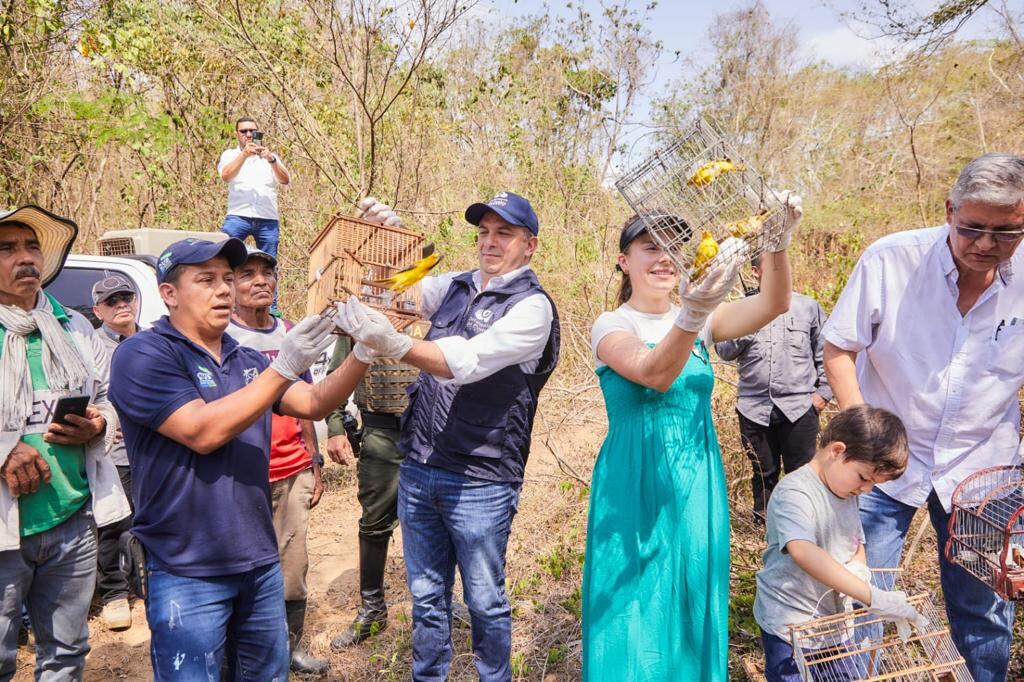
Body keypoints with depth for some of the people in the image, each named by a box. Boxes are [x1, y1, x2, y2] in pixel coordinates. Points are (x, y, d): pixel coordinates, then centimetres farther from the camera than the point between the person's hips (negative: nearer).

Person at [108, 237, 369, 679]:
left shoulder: (247, 360, 9)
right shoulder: (143, 354, -11)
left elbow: (315, 404, 3)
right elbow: (202, 433, -22)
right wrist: (283, 368, -26)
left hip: (260, 561, 6)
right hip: (189, 572, -6)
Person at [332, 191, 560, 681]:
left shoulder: (532, 306, -11)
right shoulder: (457, 287, 9)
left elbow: (469, 362, -25)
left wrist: (392, 344, -39)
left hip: (480, 482, -5)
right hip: (418, 471, 6)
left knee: (484, 601, 11)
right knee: (426, 597, 17)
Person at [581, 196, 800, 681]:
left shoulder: (702, 320, 4)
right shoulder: (612, 325, -10)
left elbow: (773, 305, -12)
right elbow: (655, 375, -30)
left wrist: (778, 243, -30)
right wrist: (692, 314, -48)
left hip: (697, 487, 5)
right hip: (636, 489, -4)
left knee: (692, 609, 17)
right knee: (636, 613, 6)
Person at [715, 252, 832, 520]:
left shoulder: (808, 307, 5)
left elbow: (825, 354, 10)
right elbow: (723, 351, 0)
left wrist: (823, 392, 4)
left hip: (799, 408, -1)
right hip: (754, 409, 1)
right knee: (764, 475, 13)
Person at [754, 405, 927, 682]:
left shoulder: (846, 493, 4)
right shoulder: (795, 493, -25)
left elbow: (857, 543, 14)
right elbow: (803, 552, -41)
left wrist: (858, 568, -10)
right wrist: (873, 597, -44)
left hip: (832, 616, 8)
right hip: (788, 624, -8)